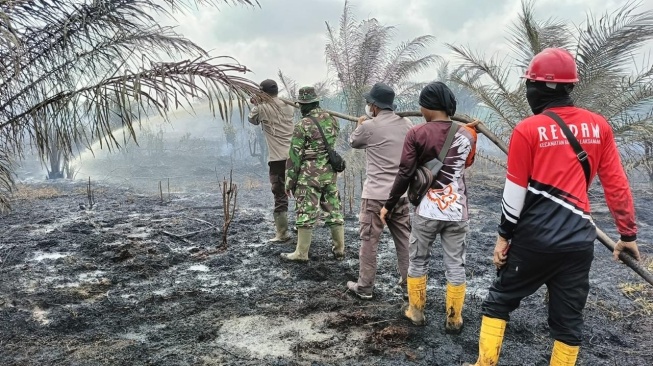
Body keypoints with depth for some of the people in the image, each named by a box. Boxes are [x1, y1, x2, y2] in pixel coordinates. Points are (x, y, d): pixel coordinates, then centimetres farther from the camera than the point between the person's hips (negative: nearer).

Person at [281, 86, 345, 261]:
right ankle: (339, 249, 20)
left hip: (309, 175, -6)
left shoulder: (303, 125, -12)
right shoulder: (332, 120, 6)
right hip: (330, 174, 6)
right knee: (335, 211, 12)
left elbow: (294, 155, -11)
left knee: (306, 214, 1)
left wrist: (290, 181, -4)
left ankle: (301, 253, 8)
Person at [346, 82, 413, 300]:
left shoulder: (369, 127, -11)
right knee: (404, 240, 15)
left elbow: (353, 142, 8)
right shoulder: (407, 125, 4)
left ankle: (364, 287, 14)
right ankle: (409, 282, 25)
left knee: (369, 242, 5)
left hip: (376, 194, -5)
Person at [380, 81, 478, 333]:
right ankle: (454, 319, 20)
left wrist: (389, 205, 0)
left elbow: (405, 174, -10)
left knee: (418, 261, 15)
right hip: (457, 211, 3)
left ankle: (416, 312, 26)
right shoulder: (466, 134, 2)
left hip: (427, 210, -2)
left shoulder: (416, 134, -9)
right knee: (455, 265, 11)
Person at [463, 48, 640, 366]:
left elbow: (515, 191, -6)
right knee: (568, 318, 15)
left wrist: (504, 235, 3)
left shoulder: (527, 129, -8)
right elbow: (617, 184, 7)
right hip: (579, 240, 4)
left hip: (535, 237, -4)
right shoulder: (599, 126, 4)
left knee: (499, 301, 14)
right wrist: (628, 233, 16)